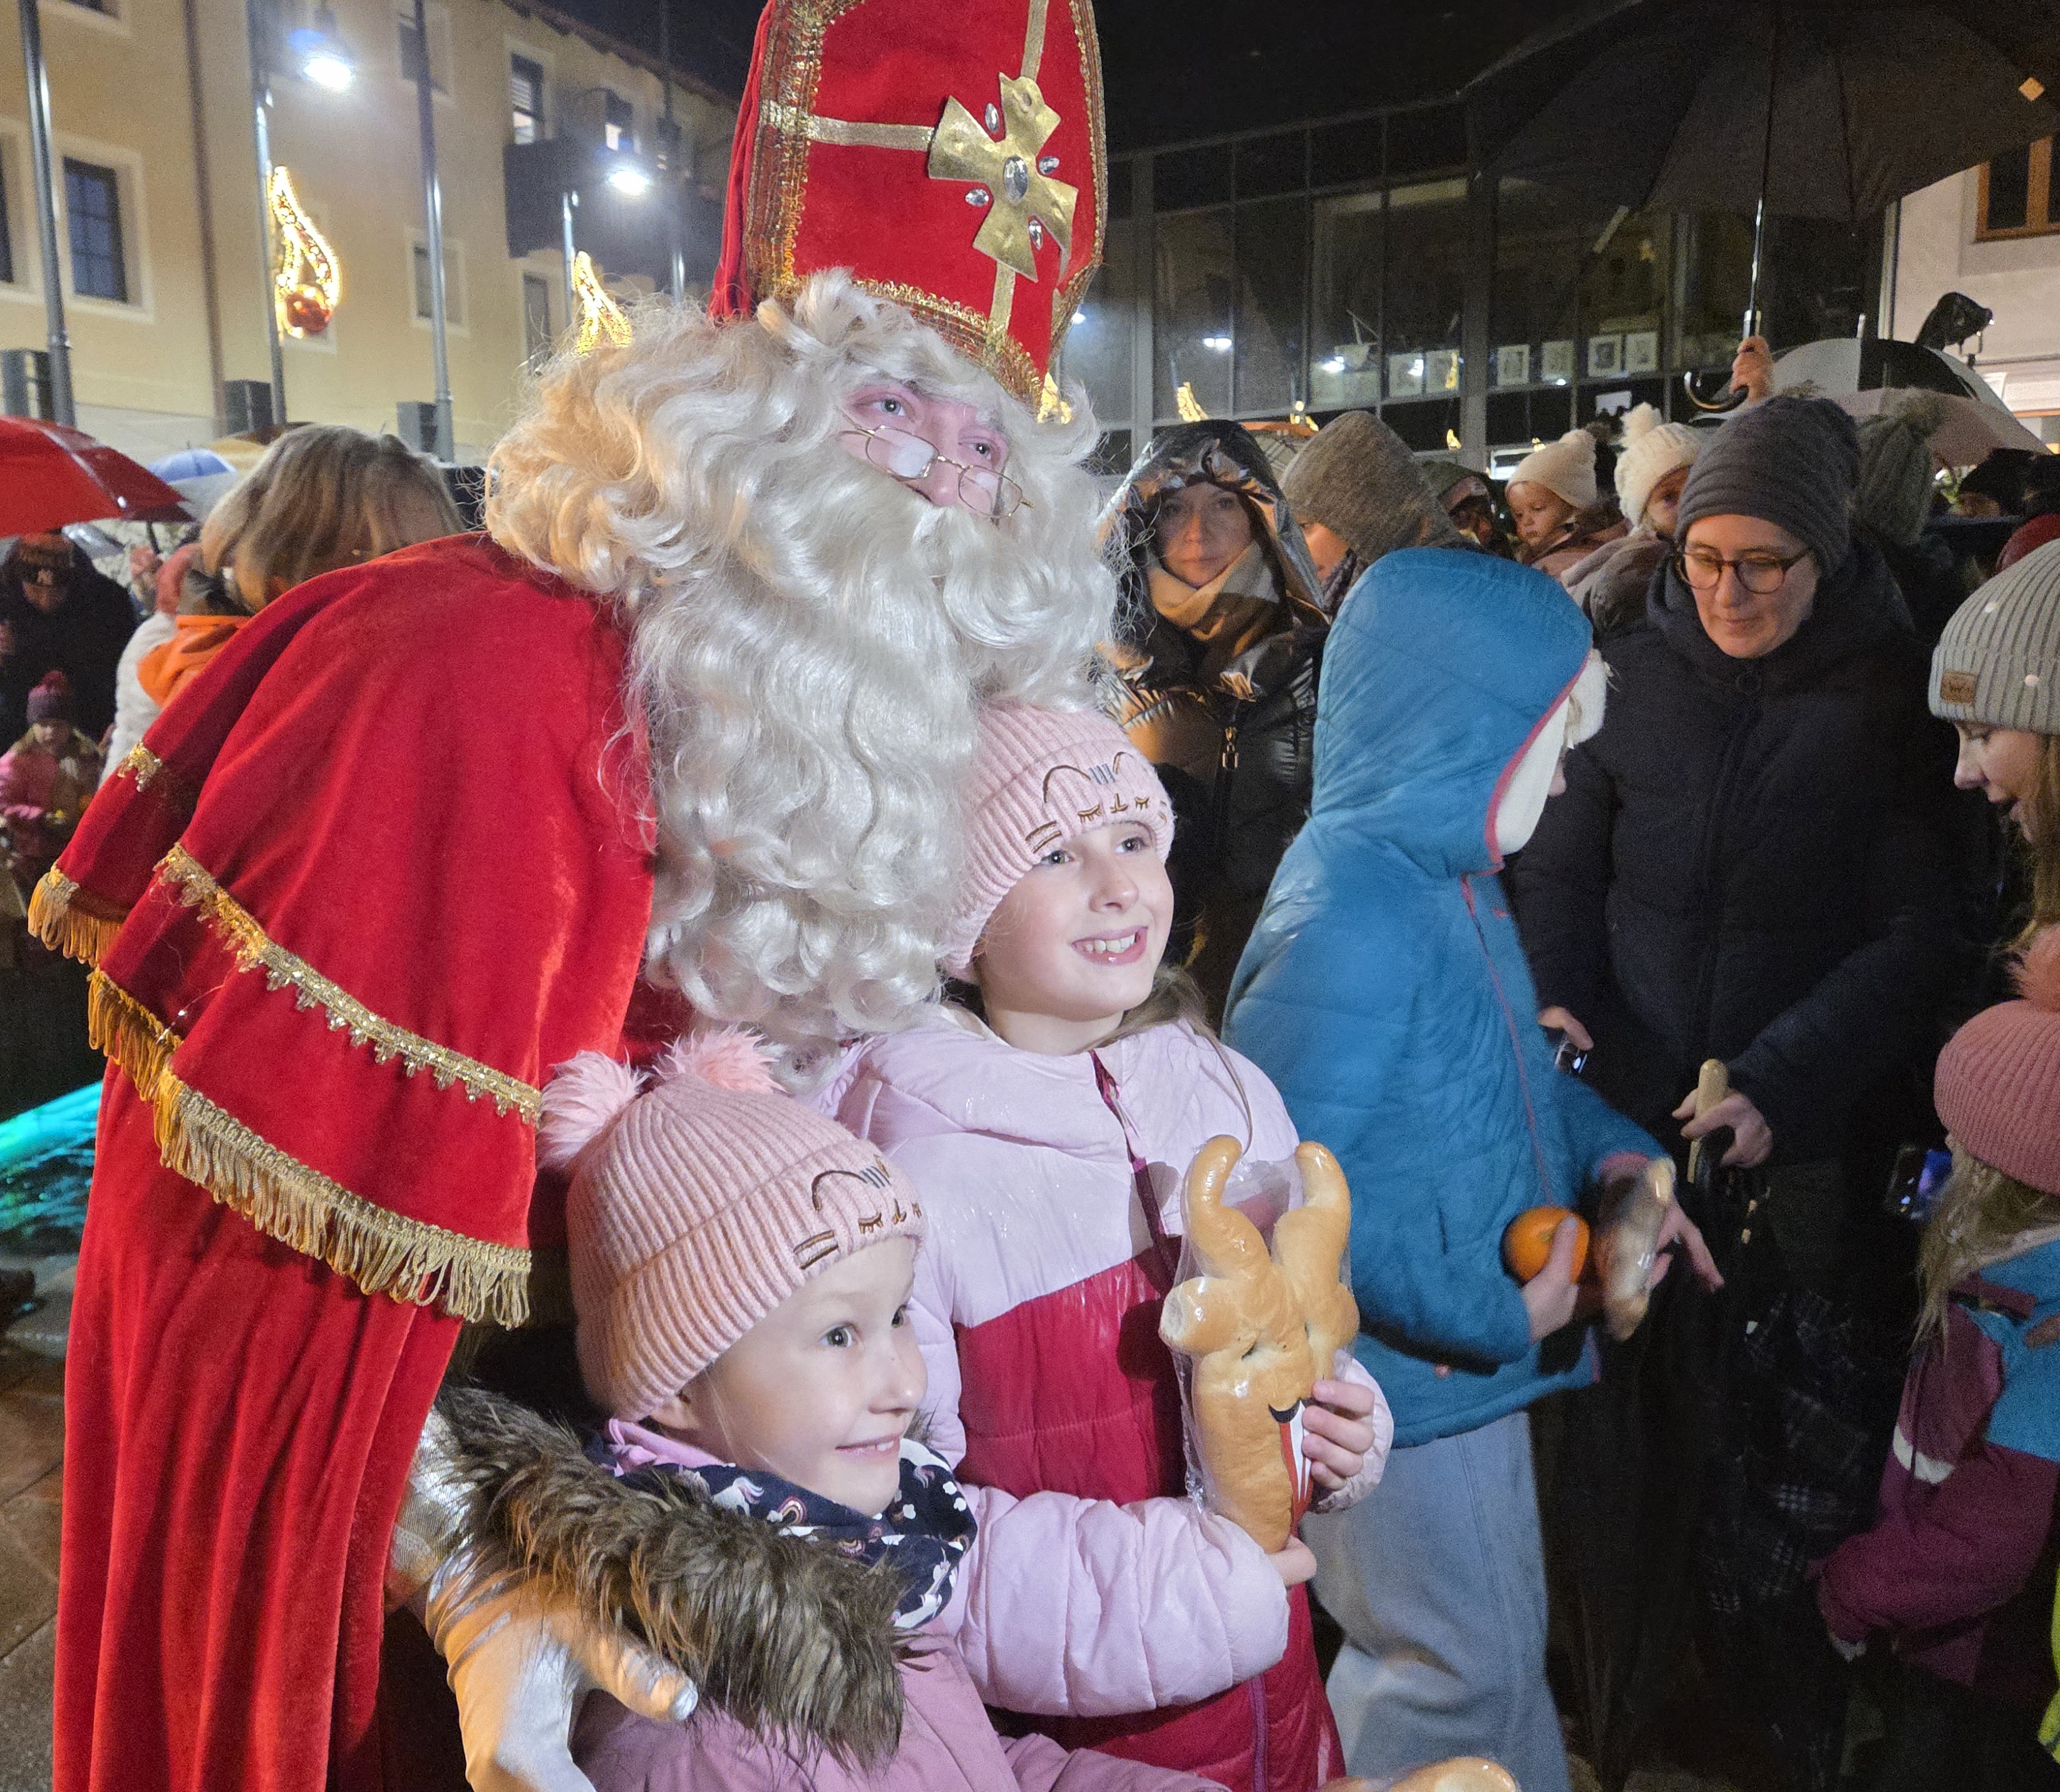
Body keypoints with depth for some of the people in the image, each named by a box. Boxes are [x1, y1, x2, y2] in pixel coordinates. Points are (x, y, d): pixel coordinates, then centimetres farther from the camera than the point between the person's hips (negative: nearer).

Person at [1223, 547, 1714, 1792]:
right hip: (1403, 1380, -9)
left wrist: (1609, 1152, -1)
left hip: (1469, 1358, 9)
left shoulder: (1450, 875, 3)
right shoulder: (1351, 918, -28)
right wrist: (1494, 1313, -24)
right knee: (1473, 1683, 12)